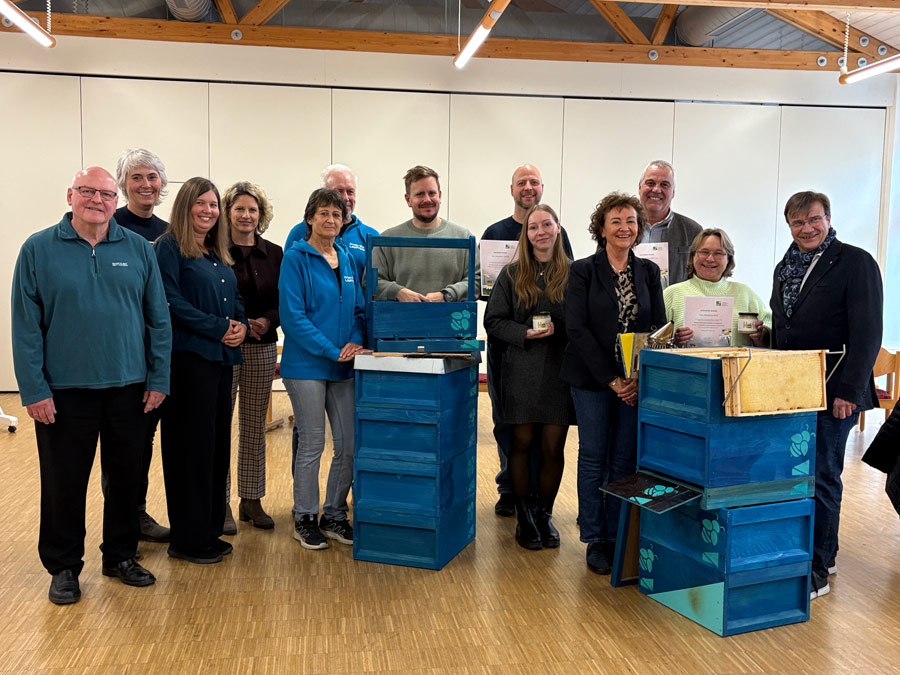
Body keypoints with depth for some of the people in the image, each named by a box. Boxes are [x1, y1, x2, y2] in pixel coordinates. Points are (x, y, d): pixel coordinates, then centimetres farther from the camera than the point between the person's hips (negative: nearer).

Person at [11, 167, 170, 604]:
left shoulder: (139, 250, 3)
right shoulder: (39, 250, -1)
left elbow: (158, 320, 4)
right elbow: (25, 326, -4)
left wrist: (158, 379, 0)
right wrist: (33, 389, -9)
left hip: (129, 388, 2)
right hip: (64, 390, -2)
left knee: (126, 477, 13)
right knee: (64, 482, 8)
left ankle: (121, 555, 31)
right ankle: (64, 567, 26)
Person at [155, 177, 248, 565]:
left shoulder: (219, 254, 19)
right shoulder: (170, 247, -4)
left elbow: (235, 299, 22)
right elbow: (172, 301, -14)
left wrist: (240, 325, 0)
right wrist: (219, 328, -14)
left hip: (221, 358, 8)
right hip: (189, 355, -8)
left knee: (218, 442, 10)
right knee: (193, 444, -3)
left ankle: (210, 530, 21)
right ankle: (188, 540, 7)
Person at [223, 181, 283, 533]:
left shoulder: (274, 254, 9)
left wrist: (266, 321, -10)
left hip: (262, 346, 4)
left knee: (255, 425, 10)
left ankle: (251, 500, 21)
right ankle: (221, 502, 10)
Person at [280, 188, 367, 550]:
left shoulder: (347, 259, 13)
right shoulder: (295, 258, -5)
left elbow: (359, 309, 15)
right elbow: (293, 316, -13)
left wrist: (355, 342, -6)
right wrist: (333, 351, -16)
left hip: (343, 368, 6)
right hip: (307, 365, -5)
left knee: (349, 444, 6)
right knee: (311, 445, 2)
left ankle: (334, 516, 23)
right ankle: (305, 519, 19)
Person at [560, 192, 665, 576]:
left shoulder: (649, 272, 8)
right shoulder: (582, 271, -2)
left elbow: (660, 327, 5)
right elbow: (577, 329, -9)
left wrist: (639, 377, -8)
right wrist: (611, 379, -13)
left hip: (636, 381, 3)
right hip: (592, 379, -2)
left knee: (625, 461, 5)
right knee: (593, 458, 4)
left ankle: (617, 537, 17)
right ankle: (595, 541, 15)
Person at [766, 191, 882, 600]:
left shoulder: (856, 263, -7)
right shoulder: (786, 267, 16)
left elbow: (867, 333, -12)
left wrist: (849, 390, -17)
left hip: (833, 393, -7)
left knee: (822, 478, -2)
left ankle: (817, 570, 8)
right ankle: (823, 552, 27)